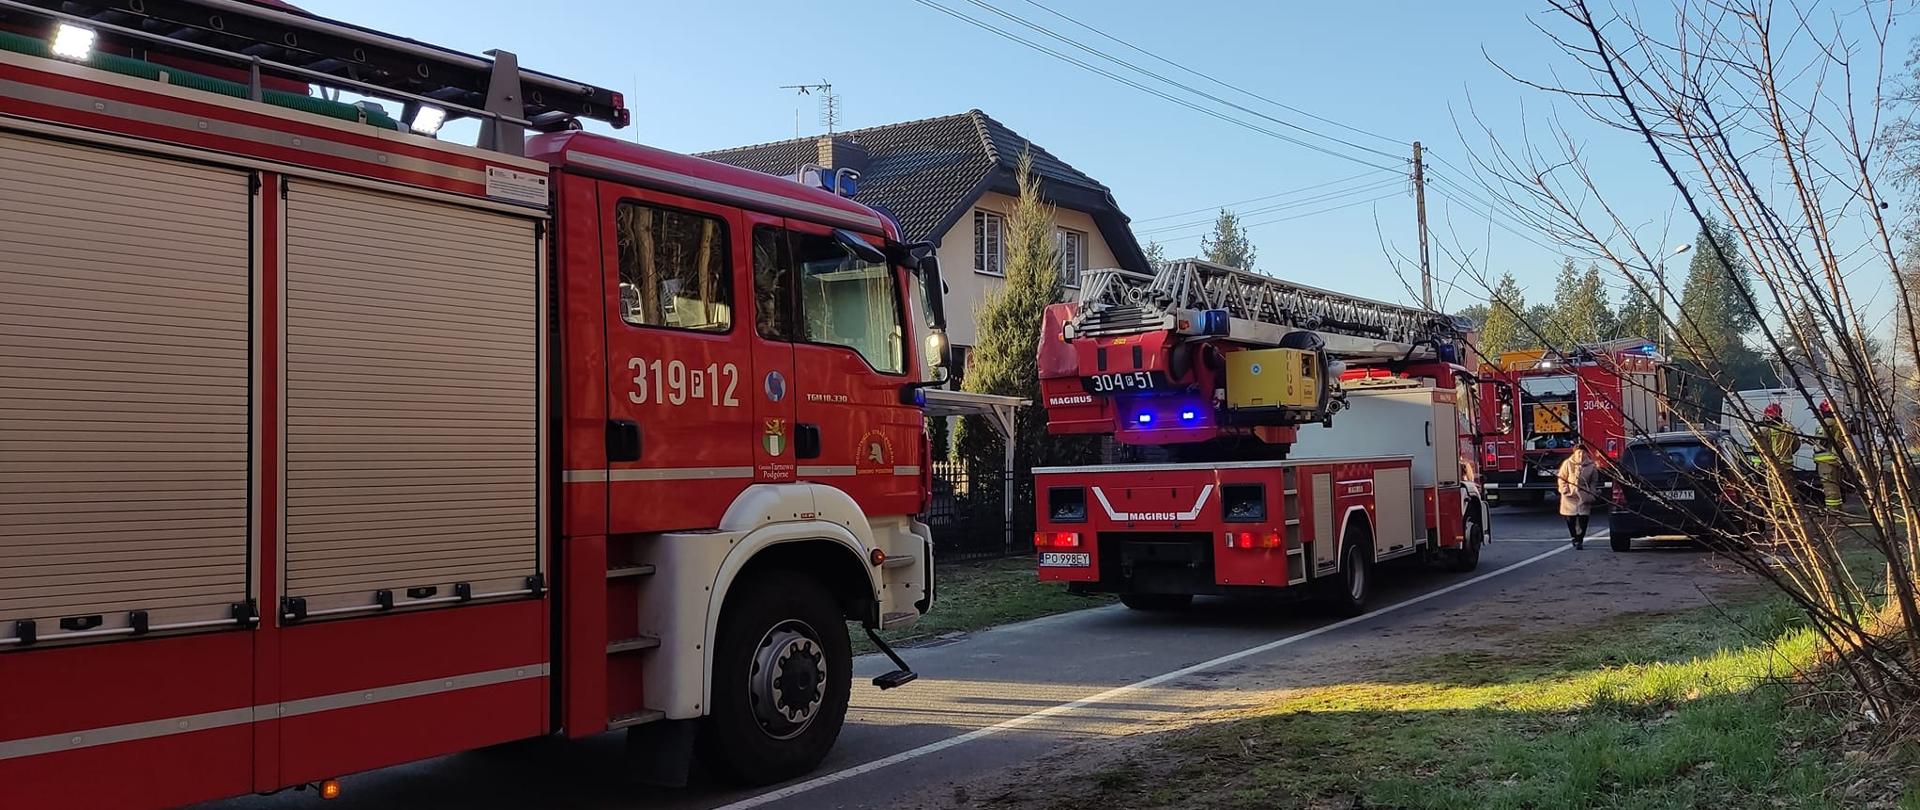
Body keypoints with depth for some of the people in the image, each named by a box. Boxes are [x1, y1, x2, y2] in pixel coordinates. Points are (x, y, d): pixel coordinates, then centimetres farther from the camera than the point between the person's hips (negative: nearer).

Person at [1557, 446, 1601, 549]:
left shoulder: (1591, 466, 3)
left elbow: (1594, 482, 10)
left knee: (1583, 519, -7)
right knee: (1570, 519, 4)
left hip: (1584, 497, 0)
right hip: (1570, 497, 0)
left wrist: (1593, 495, 2)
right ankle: (1574, 537, 26)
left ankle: (1579, 540, -1)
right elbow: (1561, 479, 3)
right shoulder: (1567, 464, -1)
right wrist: (1565, 491, -5)